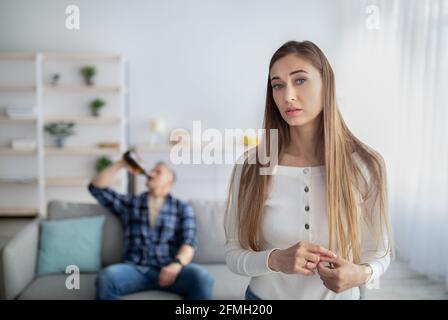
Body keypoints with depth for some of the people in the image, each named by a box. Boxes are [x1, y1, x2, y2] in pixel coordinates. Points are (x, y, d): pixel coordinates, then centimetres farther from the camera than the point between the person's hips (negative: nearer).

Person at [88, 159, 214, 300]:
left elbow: (189, 242, 2)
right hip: (135, 269, 1)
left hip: (169, 270, -1)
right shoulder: (129, 203, 23)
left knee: (201, 276, -33)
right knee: (106, 277, -33)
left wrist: (177, 264, -19)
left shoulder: (182, 208, 16)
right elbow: (96, 187, 17)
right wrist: (121, 164, 12)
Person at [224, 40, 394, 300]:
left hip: (341, 295, 1)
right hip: (265, 295, 0)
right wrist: (274, 260, -27)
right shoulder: (250, 165, -16)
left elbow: (378, 252, -3)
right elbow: (233, 253, -9)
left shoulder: (365, 165, -14)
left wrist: (361, 274, -23)